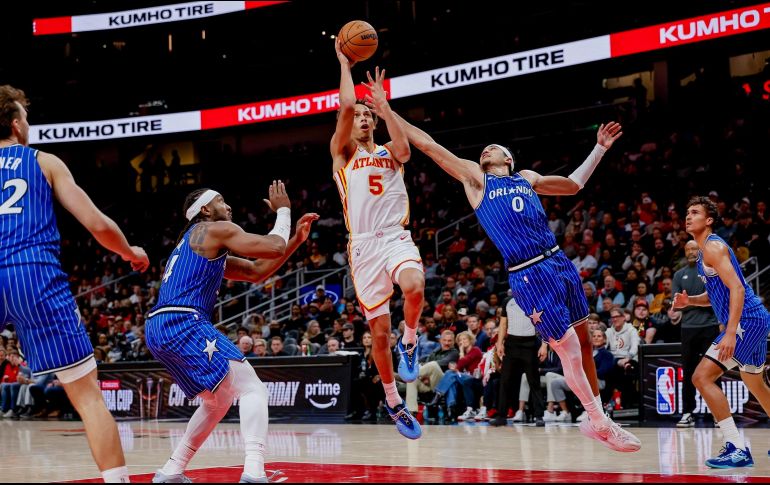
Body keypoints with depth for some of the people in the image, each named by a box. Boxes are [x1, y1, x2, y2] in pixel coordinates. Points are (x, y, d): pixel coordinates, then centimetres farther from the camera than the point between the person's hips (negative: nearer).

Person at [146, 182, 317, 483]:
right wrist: (283, 210, 15)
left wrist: (297, 238, 26)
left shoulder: (204, 247, 31)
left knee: (219, 400, 24)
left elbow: (256, 272, 31)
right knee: (252, 388, -9)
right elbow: (274, 248, -2)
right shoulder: (217, 230, 3)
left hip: (157, 330, 10)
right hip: (183, 324, -10)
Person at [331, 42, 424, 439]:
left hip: (396, 238, 1)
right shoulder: (342, 152, 11)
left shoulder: (389, 153, 18)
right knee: (379, 331, 0)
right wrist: (343, 63, 6)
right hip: (364, 245, -1)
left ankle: (410, 341, -5)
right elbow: (346, 105, -4)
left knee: (414, 286, -34)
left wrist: (383, 104, -4)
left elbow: (403, 149, -8)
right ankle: (393, 402, 19)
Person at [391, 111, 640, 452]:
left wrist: (599, 148, 31)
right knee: (570, 353, -5)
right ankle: (601, 424, 7)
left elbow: (574, 184, 34)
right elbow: (428, 145, 5)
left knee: (584, 342, 9)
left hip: (560, 263, 5)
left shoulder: (527, 178, 20)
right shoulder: (474, 177, 7)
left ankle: (596, 419, 20)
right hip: (530, 277, -5)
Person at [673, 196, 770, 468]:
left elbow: (737, 288, -22)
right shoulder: (705, 251, 18)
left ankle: (737, 449, -20)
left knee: (702, 377, -16)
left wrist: (730, 332, -28)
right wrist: (690, 301, 9)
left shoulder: (713, 247, -12)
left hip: (747, 321, -11)